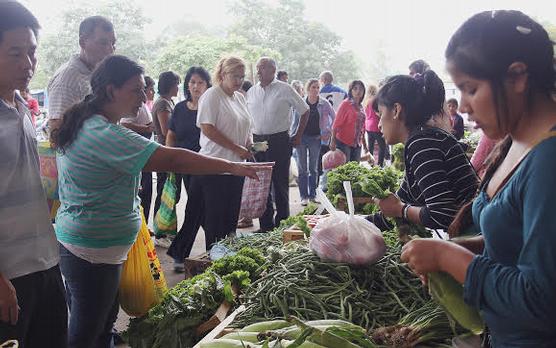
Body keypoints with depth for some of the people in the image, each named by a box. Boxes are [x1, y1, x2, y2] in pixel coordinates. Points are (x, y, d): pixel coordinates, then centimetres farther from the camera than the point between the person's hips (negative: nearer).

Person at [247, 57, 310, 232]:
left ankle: (282, 223, 11)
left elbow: (305, 111, 4)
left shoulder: (285, 89, -3)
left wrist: (298, 136, 3)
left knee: (280, 185, 1)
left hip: (279, 142, -4)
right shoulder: (251, 92, 9)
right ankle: (266, 225, 20)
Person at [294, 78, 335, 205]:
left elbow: (334, 118, 7)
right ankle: (304, 196, 8)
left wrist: (329, 131, 2)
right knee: (302, 168, 2)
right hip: (301, 137, -1)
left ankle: (313, 195, 17)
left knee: (314, 168, 9)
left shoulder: (324, 103, -1)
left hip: (316, 138, 1)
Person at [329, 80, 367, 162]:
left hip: (357, 144, 7)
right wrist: (333, 141, -16)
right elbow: (337, 123, -10)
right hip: (344, 143, -7)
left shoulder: (361, 107, 12)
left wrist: (364, 143, 17)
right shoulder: (345, 104, -7)